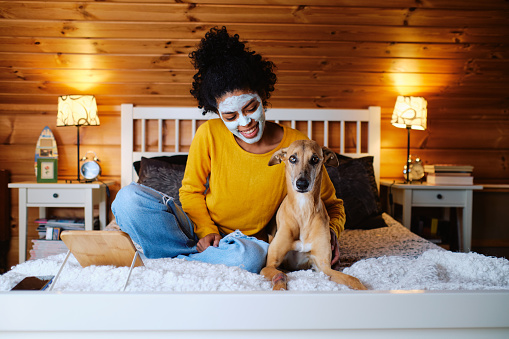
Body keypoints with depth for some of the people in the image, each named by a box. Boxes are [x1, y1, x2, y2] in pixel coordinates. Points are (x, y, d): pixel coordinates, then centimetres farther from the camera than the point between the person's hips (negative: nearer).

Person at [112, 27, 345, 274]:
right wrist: (206, 230, -13)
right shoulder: (209, 135, -10)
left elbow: (331, 205, 2)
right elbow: (191, 190, 4)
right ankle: (204, 256, -17)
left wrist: (331, 231, -20)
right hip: (199, 230, 2)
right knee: (129, 197, -20)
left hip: (248, 241, -1)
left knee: (250, 256, -40)